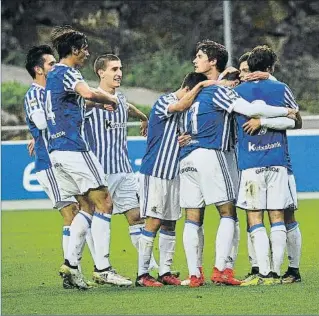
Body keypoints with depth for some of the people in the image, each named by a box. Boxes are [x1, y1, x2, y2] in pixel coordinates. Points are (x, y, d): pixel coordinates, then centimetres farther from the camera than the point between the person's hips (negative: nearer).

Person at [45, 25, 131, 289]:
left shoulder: (53, 75, 20)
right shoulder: (67, 73, -10)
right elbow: (88, 93, -29)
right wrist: (110, 98, -12)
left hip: (57, 151, 10)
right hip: (74, 148, -10)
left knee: (87, 207, 12)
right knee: (103, 203, -7)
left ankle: (71, 264, 3)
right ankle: (102, 268, -12)